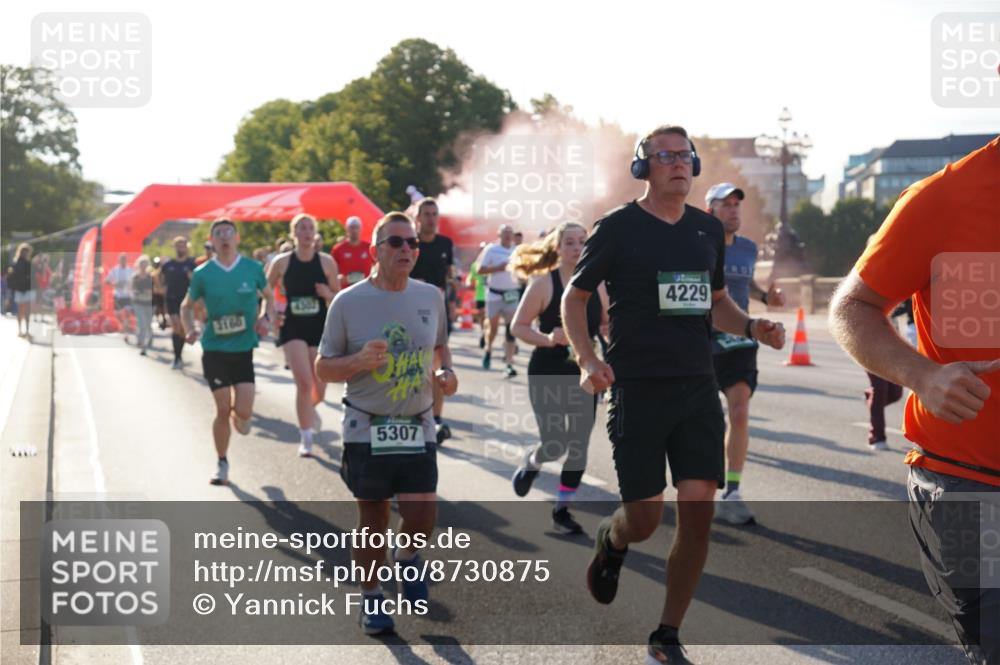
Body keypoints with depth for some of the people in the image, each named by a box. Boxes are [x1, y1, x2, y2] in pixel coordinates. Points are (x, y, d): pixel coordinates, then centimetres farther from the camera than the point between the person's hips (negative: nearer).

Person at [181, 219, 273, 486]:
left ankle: (238, 416, 31)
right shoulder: (203, 273, -2)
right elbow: (187, 306, 10)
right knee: (223, 409, -1)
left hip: (244, 348, 1)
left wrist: (265, 317, -4)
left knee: (243, 412, -9)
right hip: (214, 349, -1)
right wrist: (189, 330, -8)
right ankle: (221, 465, 18)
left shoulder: (253, 268, -1)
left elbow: (268, 296, 15)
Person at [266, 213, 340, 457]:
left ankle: (310, 408, 45)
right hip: (293, 328, -2)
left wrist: (328, 294, -14)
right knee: (304, 382, -17)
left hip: (320, 328, 2)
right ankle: (306, 438, -5)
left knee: (319, 388, 7)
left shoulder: (327, 262, 0)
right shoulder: (282, 262, -1)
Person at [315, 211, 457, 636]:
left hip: (418, 428, 2)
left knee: (422, 518, -5)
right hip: (367, 429, -2)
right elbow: (323, 368, -2)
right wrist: (360, 361, -21)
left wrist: (446, 372, 0)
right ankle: (371, 599, 26)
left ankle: (407, 557, 30)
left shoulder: (431, 297, 3)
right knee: (373, 521, 7)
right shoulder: (348, 302, -8)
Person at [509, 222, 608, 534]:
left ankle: (562, 509, 18)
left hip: (585, 374, 4)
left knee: (579, 446, 3)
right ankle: (531, 463, 28)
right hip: (547, 374, -4)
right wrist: (548, 339, -24)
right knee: (556, 443, -9)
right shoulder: (544, 283, -10)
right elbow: (518, 326, -8)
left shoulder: (597, 284, 2)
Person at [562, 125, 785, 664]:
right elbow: (575, 297, 3)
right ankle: (610, 541, 37)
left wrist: (752, 327, 2)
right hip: (637, 390, -4)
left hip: (697, 388, 4)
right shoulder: (618, 228, -3)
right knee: (644, 519, -3)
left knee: (698, 512, -4)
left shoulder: (708, 230, 11)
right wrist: (587, 359, -13)